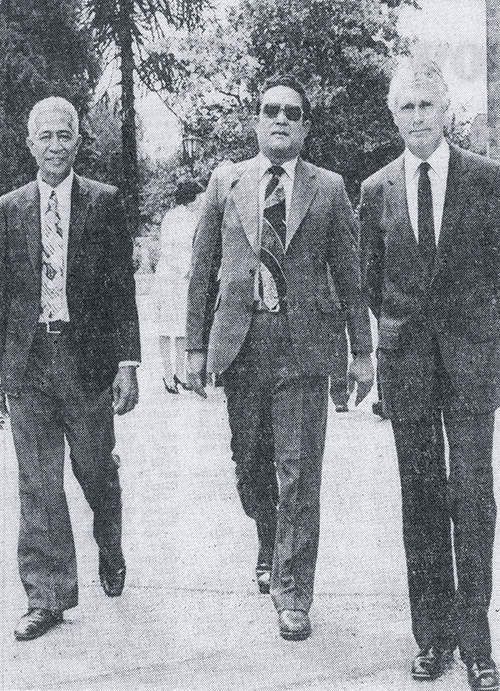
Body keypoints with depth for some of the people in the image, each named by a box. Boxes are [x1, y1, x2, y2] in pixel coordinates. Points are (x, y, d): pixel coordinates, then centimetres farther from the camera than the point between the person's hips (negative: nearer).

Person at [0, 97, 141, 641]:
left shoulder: (103, 202, 1)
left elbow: (122, 287, 0)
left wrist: (127, 362, -6)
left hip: (88, 358, -1)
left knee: (97, 474, 11)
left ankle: (110, 551, 40)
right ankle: (47, 597, 11)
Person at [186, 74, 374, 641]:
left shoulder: (329, 189, 5)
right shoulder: (226, 181, 8)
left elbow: (350, 276, 6)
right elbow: (201, 270, 8)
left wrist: (362, 352, 3)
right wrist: (196, 346, 3)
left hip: (304, 345, -2)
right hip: (240, 342, 2)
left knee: (299, 472, -3)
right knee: (249, 463, 12)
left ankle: (293, 594, 6)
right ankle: (270, 548, 38)